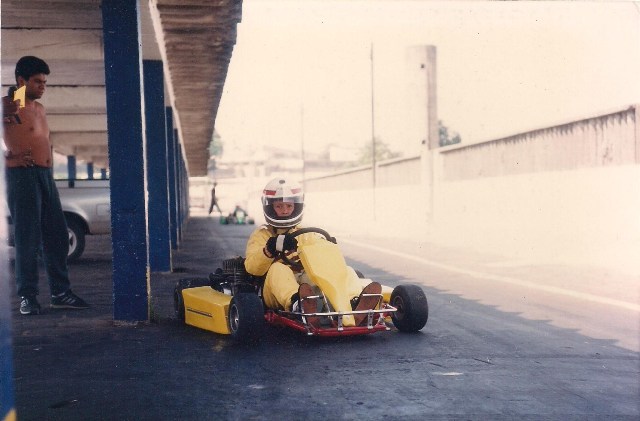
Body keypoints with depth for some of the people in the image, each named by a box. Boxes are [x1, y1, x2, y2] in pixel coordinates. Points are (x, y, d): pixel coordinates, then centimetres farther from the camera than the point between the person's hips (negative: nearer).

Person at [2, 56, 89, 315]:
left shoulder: (39, 108, 20)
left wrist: (49, 171, 10)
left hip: (46, 176, 8)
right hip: (22, 176, -8)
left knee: (57, 237, 7)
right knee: (27, 239, -6)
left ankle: (60, 293, 14)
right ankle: (27, 297, 1)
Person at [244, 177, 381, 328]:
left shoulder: (307, 234, 30)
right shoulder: (261, 235, 19)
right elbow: (252, 267, 0)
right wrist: (273, 247, -17)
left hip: (311, 284, 3)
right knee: (278, 268, -36)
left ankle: (356, 304, -55)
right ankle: (296, 304, -67)